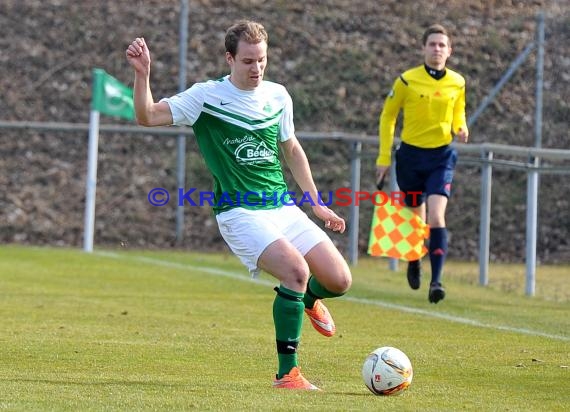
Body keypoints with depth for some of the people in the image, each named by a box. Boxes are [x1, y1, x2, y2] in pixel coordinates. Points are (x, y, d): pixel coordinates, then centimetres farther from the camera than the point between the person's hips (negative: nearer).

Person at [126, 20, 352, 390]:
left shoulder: (278, 96, 8)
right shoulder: (207, 96, -7)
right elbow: (148, 116, -13)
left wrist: (317, 204, 21)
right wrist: (143, 74, -29)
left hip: (283, 206, 5)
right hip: (240, 213, -5)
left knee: (339, 280, -4)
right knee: (295, 269, -28)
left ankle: (308, 298, 36)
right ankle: (287, 371, -17)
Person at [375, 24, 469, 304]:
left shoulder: (457, 83, 0)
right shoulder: (407, 81, -8)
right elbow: (388, 116, 2)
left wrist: (461, 128, -6)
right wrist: (384, 158, 0)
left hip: (442, 157, 0)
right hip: (411, 155, 0)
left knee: (436, 215, -16)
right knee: (416, 215, 11)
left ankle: (436, 281, -20)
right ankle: (414, 261, 43)